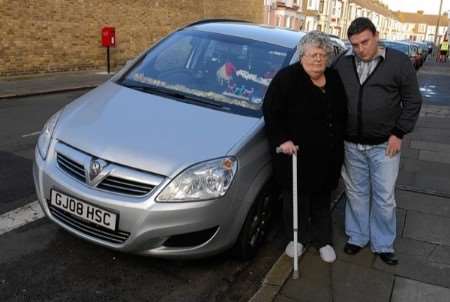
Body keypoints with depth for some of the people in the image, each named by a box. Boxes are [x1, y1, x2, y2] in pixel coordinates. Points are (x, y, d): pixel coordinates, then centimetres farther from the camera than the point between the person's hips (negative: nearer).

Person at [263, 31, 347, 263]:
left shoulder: (334, 79, 8)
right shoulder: (286, 78, -11)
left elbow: (342, 114, 18)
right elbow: (271, 111, -12)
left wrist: (338, 144, 16)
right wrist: (281, 139, -20)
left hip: (328, 156, 5)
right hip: (297, 154, -5)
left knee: (322, 199, 17)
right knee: (296, 198, 9)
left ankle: (323, 240, 32)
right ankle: (298, 238, 29)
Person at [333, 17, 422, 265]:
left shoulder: (398, 62, -6)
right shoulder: (342, 64, 1)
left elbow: (412, 101, -1)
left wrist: (398, 133, -7)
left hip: (384, 145, -2)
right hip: (351, 145, 2)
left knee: (384, 198, 7)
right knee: (356, 193, 15)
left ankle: (383, 244, 25)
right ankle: (357, 237, 32)